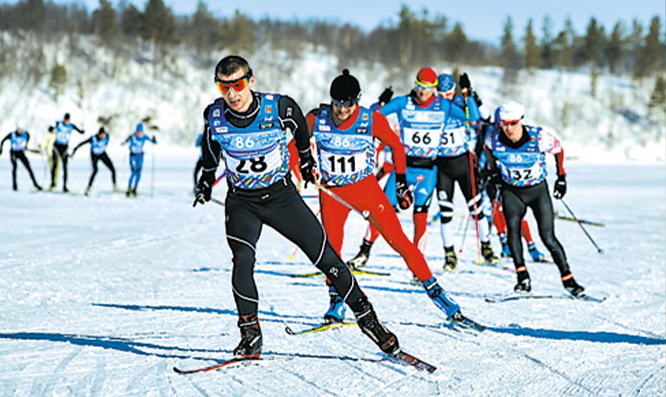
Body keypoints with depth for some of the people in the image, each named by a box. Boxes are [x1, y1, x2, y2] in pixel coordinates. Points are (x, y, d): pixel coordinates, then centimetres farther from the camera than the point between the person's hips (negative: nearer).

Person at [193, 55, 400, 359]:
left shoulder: (279, 107, -18)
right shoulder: (215, 116, -12)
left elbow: (300, 128, 6)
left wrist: (306, 159, 21)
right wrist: (206, 179, 24)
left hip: (282, 195, -1)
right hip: (241, 202, 1)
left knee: (326, 257, -3)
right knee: (242, 260, -23)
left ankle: (366, 317, 12)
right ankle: (250, 332, -7)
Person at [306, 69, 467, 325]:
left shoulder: (373, 121, -15)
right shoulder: (316, 120, -13)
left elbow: (396, 146, 2)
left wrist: (401, 183, 3)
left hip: (366, 188, -1)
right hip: (331, 190, 1)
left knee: (398, 240, -7)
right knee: (331, 244, -17)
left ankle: (433, 288, 5)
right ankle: (336, 302, 2)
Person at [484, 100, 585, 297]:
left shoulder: (539, 137, -22)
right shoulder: (495, 138, -16)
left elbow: (558, 149, -2)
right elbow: (488, 148, 11)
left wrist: (561, 177, 3)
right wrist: (494, 172, 8)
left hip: (538, 190, -2)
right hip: (511, 191, 2)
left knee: (548, 237, -9)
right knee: (512, 227, -23)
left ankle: (568, 280, 3)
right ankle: (523, 278, -18)